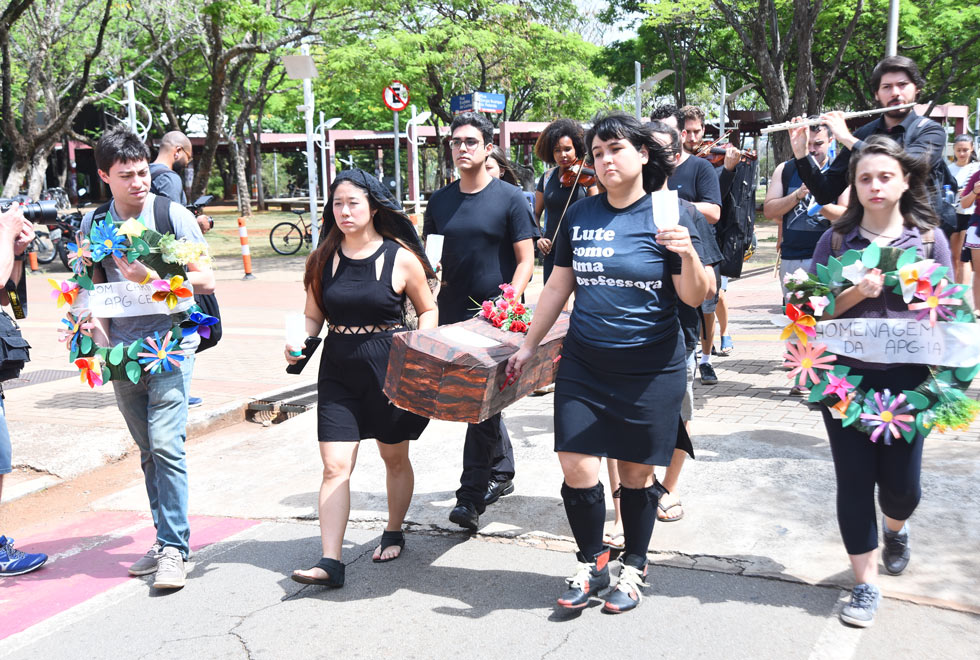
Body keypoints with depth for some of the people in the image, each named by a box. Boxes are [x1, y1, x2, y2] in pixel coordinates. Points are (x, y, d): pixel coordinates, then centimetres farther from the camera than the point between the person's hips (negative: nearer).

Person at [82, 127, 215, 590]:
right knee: (148, 451, 11)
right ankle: (165, 540, 22)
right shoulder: (93, 225, 7)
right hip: (123, 353, 4)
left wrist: (150, 277, -18)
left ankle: (173, 549, -6)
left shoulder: (175, 217, -5)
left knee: (166, 445, -13)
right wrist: (100, 334, -4)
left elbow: (205, 280, -6)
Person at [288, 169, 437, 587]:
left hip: (389, 370, -2)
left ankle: (394, 534, 38)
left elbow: (428, 309, 5)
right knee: (335, 467, -5)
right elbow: (313, 315, 10)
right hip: (338, 372, 2)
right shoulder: (324, 259, 4)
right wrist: (299, 345, -10)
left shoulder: (400, 258, -5)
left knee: (395, 458, 14)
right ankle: (330, 562, -2)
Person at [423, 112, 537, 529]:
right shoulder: (440, 201, 10)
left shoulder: (509, 198, -4)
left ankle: (472, 493, -2)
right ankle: (502, 474, 31)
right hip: (453, 314, 5)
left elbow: (525, 260, -6)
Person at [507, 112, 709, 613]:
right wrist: (527, 346, 15)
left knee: (636, 473, 6)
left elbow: (695, 298, -7)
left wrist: (688, 256, -26)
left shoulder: (668, 216, -5)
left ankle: (633, 569, 27)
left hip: (649, 368, -3)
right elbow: (558, 286, 14)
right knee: (576, 467, -2)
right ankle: (592, 565, 20)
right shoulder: (580, 216, 6)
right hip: (583, 364, 3)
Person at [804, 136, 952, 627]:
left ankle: (895, 528, 41)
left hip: (906, 379, 0)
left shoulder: (930, 238, 3)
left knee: (900, 482, 3)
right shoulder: (836, 239, 2)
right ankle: (866, 583, 20)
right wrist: (856, 293, -17)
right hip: (845, 378, 0)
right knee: (854, 480, 4)